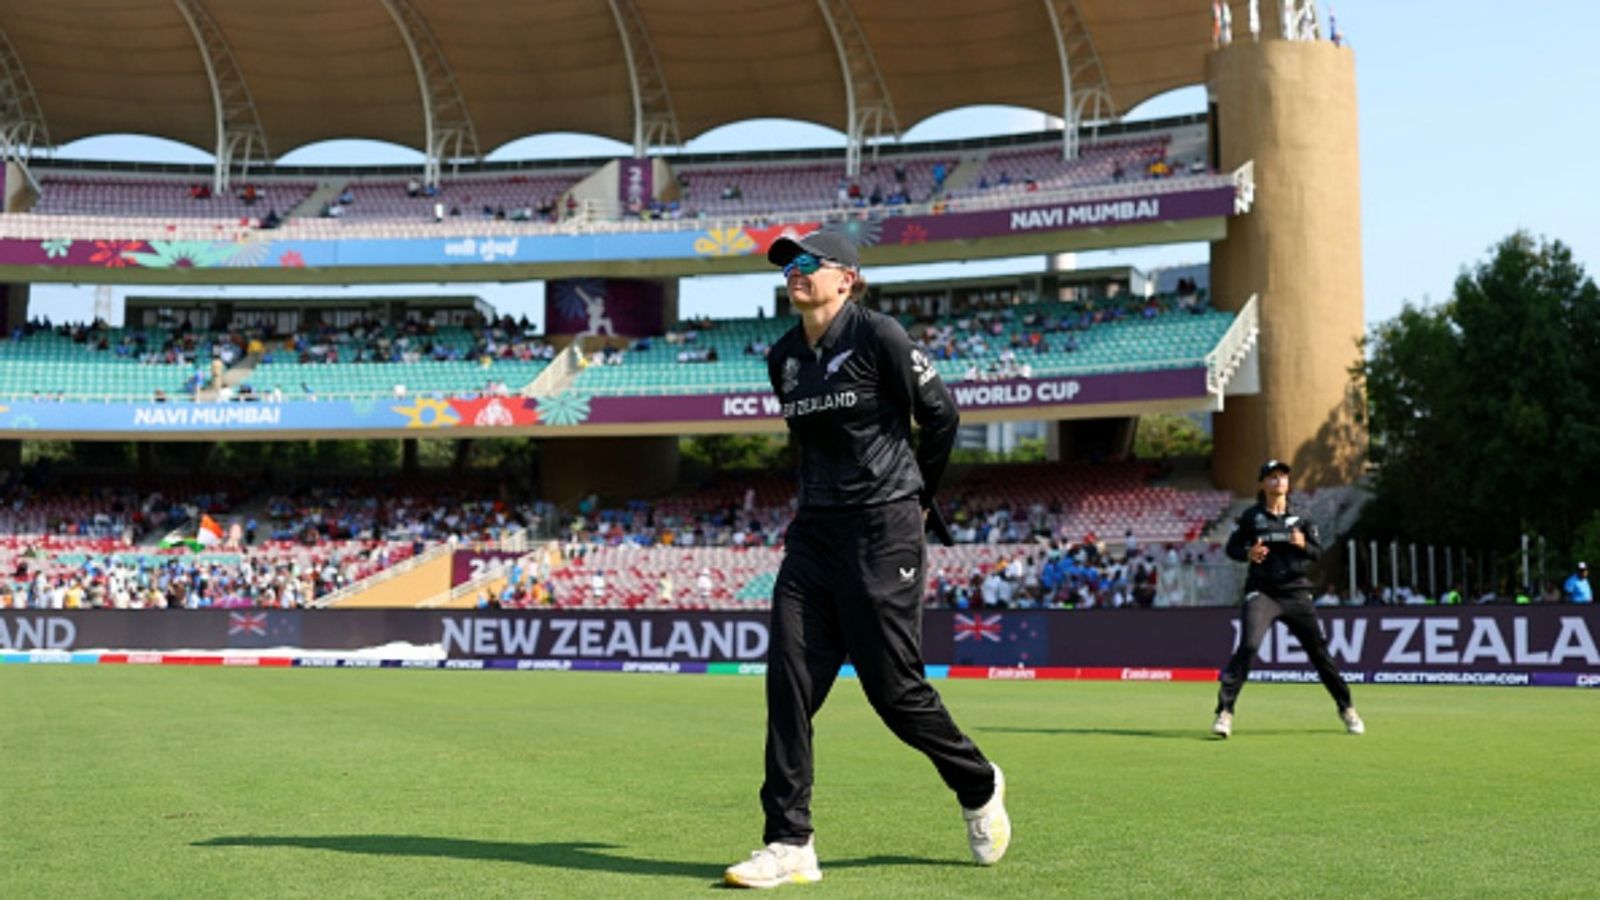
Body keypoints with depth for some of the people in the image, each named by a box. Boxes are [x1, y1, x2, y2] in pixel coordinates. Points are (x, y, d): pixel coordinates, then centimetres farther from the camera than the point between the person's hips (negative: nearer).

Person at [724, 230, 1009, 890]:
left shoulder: (877, 335, -10)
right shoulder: (784, 358, 10)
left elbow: (940, 415, -2)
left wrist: (916, 497, 8)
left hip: (882, 530, -6)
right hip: (814, 531, 6)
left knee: (894, 687, -1)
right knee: (788, 677, -5)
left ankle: (978, 788, 26)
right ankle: (789, 846, 0)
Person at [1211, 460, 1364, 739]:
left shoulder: (1301, 516, 7)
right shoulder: (1251, 516, 2)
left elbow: (1318, 552, 5)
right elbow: (1232, 547, 6)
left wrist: (1304, 545, -17)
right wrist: (1248, 553, -16)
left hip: (1296, 592, 2)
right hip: (1262, 592, -2)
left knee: (1318, 650, 8)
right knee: (1248, 646, -19)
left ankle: (1346, 708, 24)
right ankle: (1224, 711, -16)